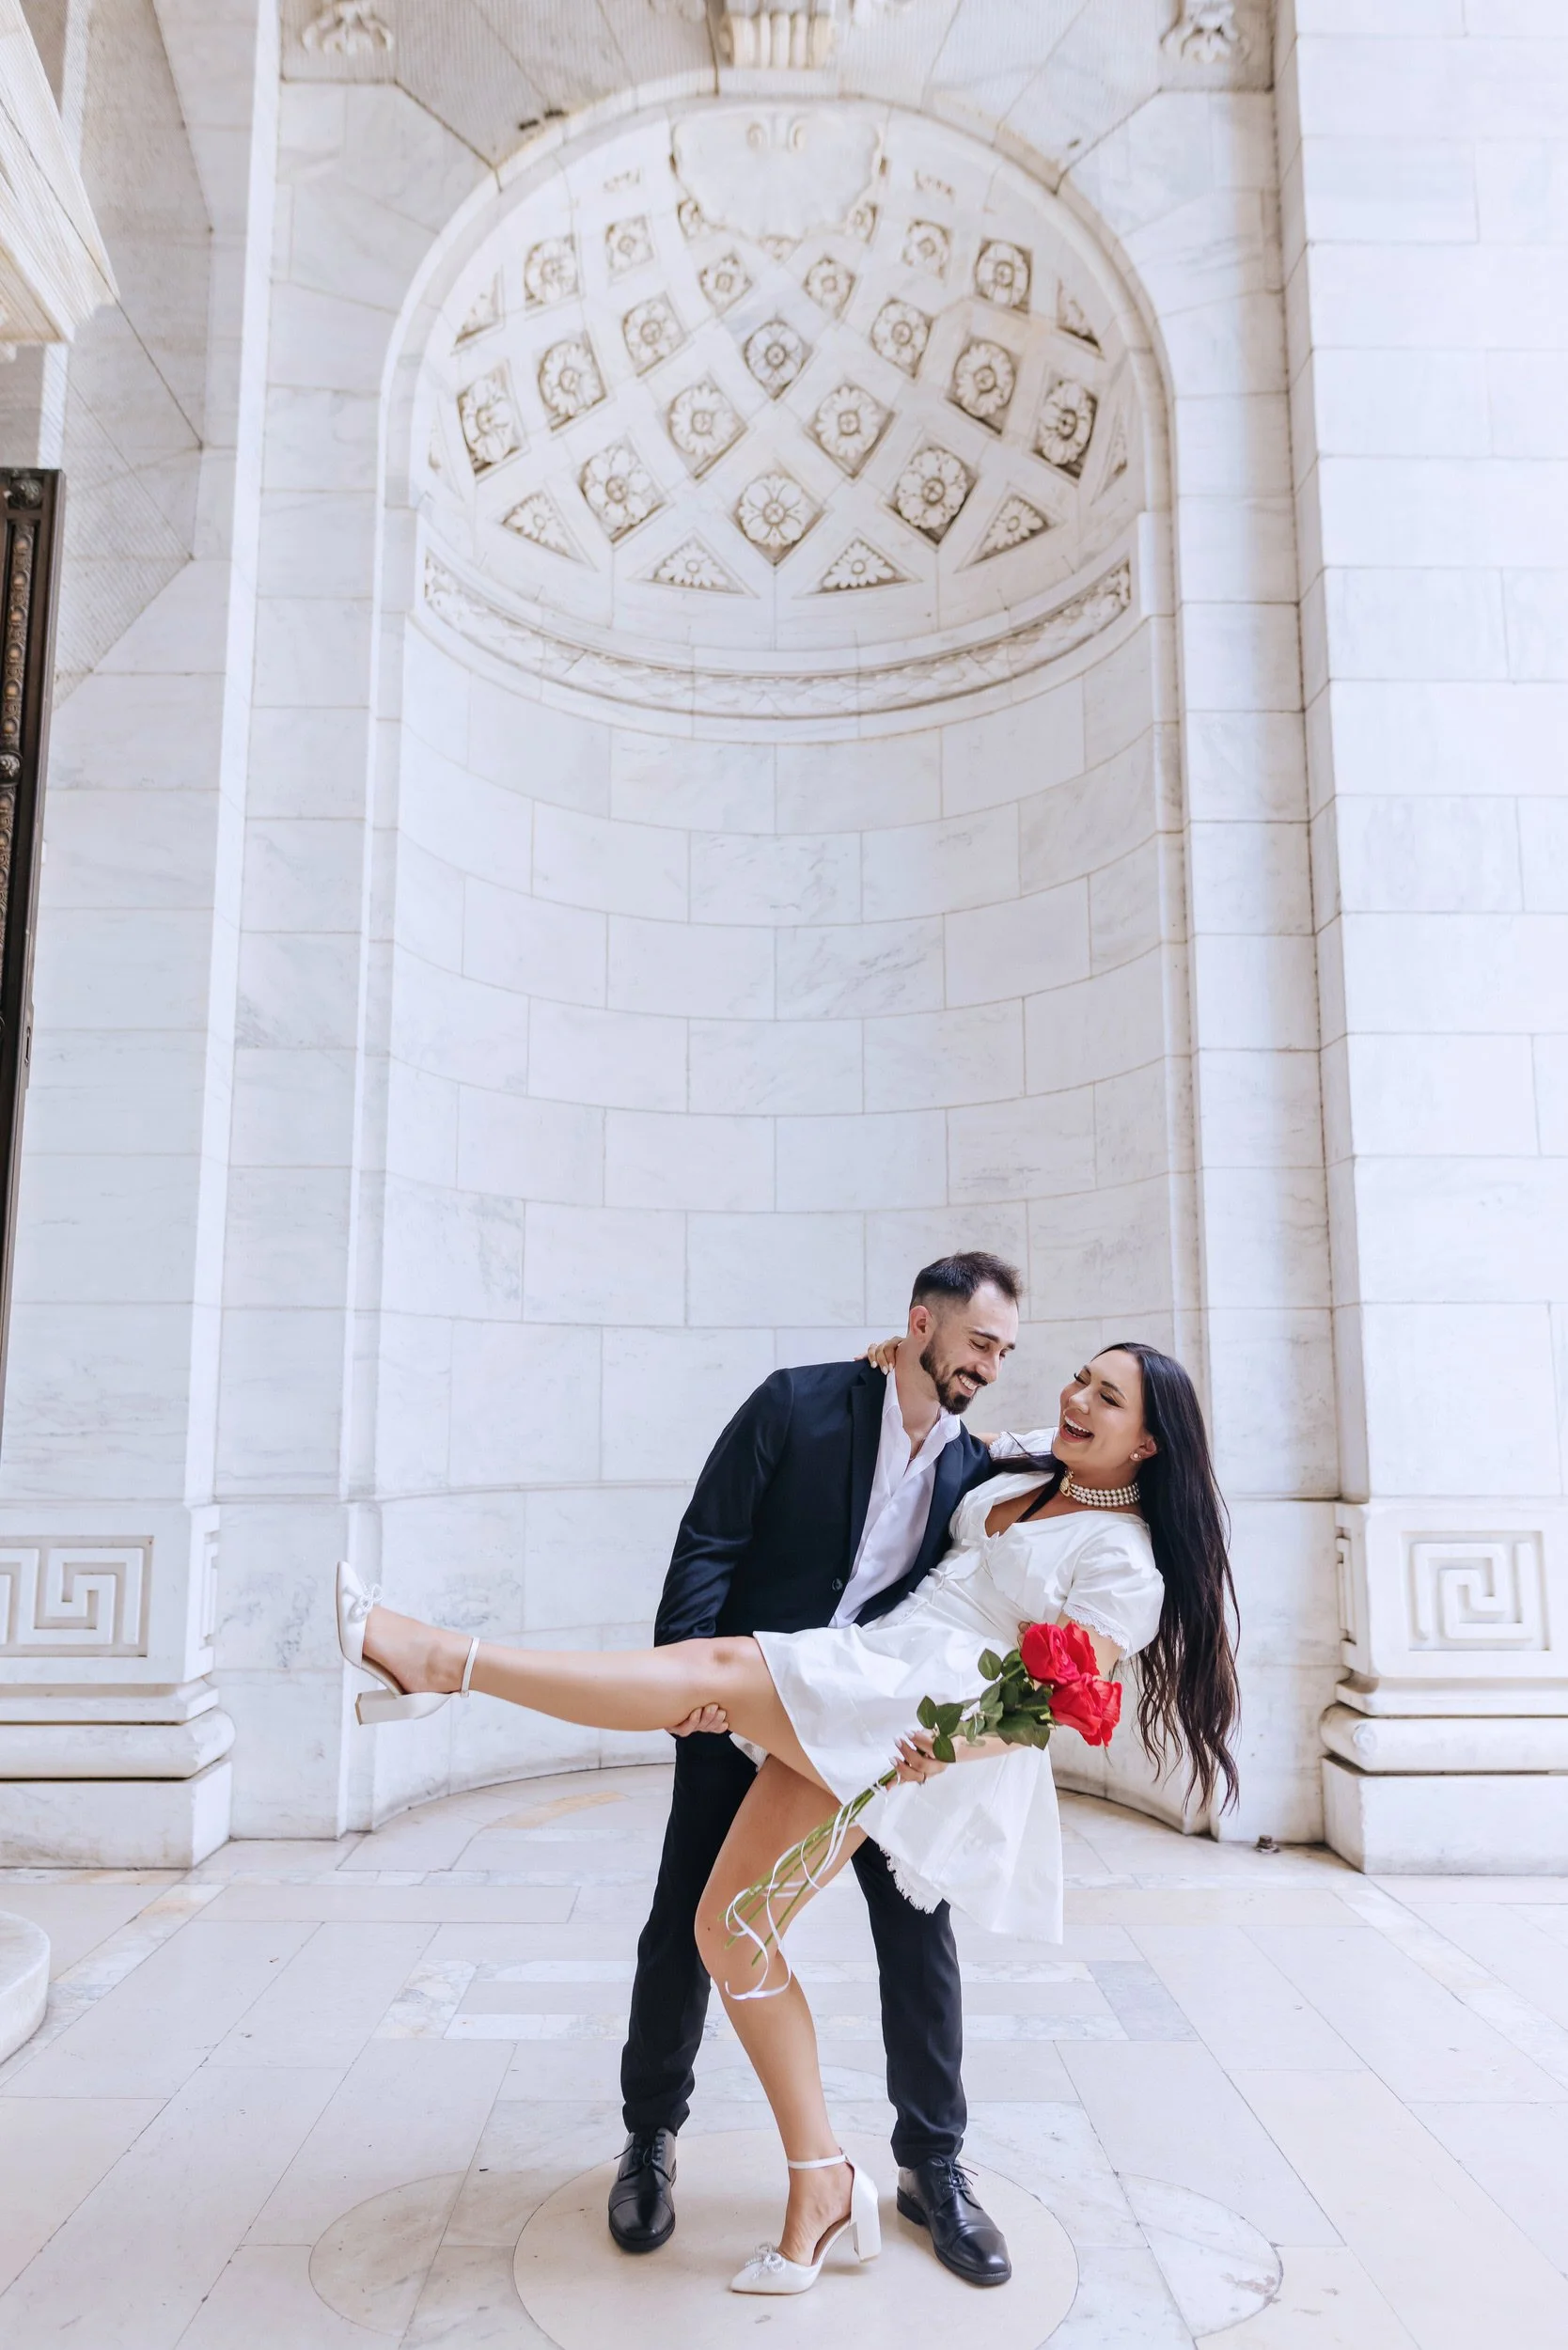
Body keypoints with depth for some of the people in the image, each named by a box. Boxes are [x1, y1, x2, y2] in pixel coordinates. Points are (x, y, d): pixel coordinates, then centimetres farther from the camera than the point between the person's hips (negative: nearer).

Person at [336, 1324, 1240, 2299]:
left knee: (719, 1667, -24)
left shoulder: (1127, 1559, -3)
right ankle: (820, 2186, 12)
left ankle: (443, 1660, -23)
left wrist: (959, 1739, -30)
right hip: (847, 1711, 8)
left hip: (926, 1714, -8)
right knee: (727, 1928, 1)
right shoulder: (1022, 1476, 20)